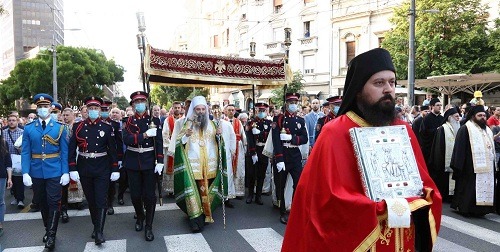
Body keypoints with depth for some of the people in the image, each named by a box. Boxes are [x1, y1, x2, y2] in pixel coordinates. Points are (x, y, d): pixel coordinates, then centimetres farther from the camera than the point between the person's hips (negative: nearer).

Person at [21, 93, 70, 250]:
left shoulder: (60, 128, 0)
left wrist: (65, 172, -8)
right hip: (36, 173, 3)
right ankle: (48, 230, 31)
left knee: (54, 203, -2)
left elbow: (64, 152, -2)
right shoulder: (28, 129, 3)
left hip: (54, 172, -2)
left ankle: (51, 235, 8)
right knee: (41, 203, 14)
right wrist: (25, 173, -8)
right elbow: (25, 153, 1)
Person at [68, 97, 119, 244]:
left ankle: (99, 232, -1)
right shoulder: (78, 127, 0)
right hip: (84, 169, 2)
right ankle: (96, 226, 30)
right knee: (90, 200, 13)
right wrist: (72, 169, -6)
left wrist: (115, 169, -2)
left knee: (101, 200, -5)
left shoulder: (107, 127, -3)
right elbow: (72, 149, 1)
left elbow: (113, 149, 0)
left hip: (102, 169, -2)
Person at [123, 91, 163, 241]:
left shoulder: (154, 120, 0)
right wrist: (145, 135, -22)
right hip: (133, 162, 2)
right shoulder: (129, 121, 3)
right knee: (135, 194, 10)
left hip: (149, 162, -1)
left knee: (149, 195, 1)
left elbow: (159, 142, -5)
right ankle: (140, 216, 38)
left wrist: (160, 162, -12)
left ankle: (149, 227, 11)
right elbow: (126, 139, -13)